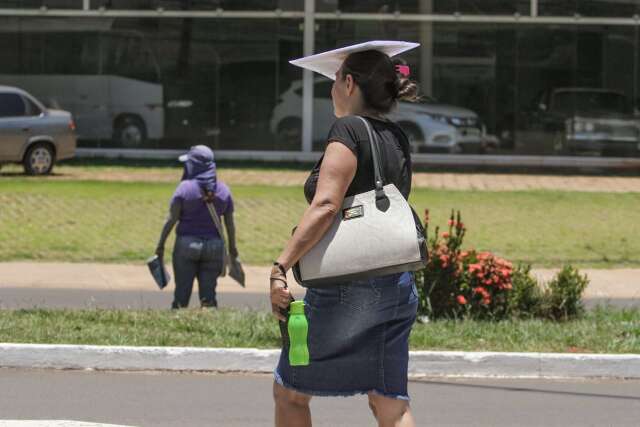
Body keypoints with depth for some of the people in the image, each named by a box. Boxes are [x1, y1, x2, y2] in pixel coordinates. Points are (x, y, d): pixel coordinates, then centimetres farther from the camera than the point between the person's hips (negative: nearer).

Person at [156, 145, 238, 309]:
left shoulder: (185, 187, -8)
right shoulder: (223, 190, 3)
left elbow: (172, 219, -10)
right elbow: (230, 223, 7)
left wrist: (160, 244, -6)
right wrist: (232, 246, 18)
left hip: (186, 245, -3)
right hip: (214, 246, 3)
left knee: (182, 294, 2)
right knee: (208, 294, 4)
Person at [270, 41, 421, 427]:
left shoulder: (349, 130, -11)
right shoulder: (398, 139, 12)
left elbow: (325, 207, -22)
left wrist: (281, 266, -23)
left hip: (346, 291, -7)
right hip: (398, 287, 8)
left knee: (290, 393, 9)